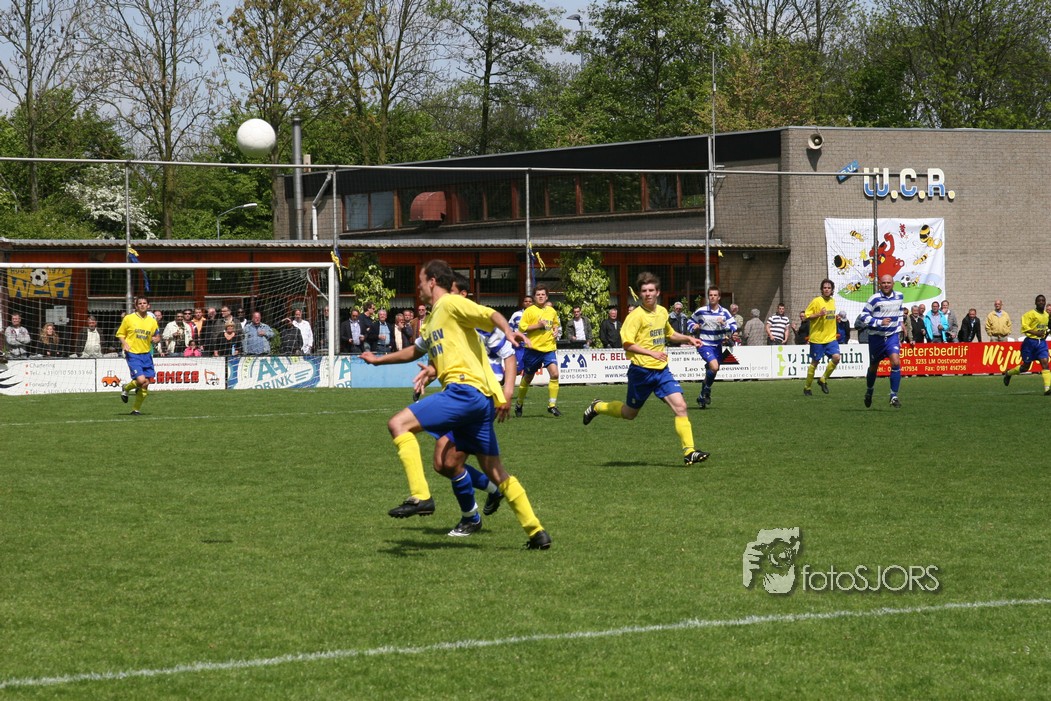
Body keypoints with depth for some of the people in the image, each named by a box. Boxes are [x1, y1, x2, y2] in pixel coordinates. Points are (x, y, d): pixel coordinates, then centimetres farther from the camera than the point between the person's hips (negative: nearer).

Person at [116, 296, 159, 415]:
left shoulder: (152, 321, 8)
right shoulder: (128, 319, -2)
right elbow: (120, 334, 5)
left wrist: (154, 339, -3)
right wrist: (124, 343, -13)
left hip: (146, 354, 4)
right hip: (133, 353, -4)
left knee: (146, 384, 0)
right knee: (141, 380, -19)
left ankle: (136, 409, 14)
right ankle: (126, 388, 14)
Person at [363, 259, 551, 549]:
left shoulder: (451, 303, 0)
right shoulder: (433, 318, 28)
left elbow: (491, 315, -15)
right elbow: (416, 350, 46)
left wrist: (508, 332, -35)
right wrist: (379, 360, 55)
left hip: (466, 388, -10)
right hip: (482, 399, 10)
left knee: (399, 424, -14)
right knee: (495, 472, 11)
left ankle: (420, 496, -24)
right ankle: (536, 532, 11)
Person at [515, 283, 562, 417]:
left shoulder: (552, 311, 10)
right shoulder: (529, 311, -5)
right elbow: (521, 327, -11)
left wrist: (556, 330, 7)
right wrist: (538, 325, -18)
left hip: (549, 348, 3)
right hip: (533, 349, -3)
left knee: (554, 374, -16)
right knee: (527, 378, 8)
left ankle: (552, 405, -10)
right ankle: (519, 404, 28)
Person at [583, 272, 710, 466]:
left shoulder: (662, 312, 9)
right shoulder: (636, 315, -13)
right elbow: (627, 344, -21)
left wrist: (688, 338, 16)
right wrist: (652, 353, -29)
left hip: (662, 370, 5)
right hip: (641, 371, -5)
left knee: (680, 406, -12)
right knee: (629, 414, 11)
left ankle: (689, 452, -12)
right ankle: (597, 407, 39)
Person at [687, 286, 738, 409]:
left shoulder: (724, 312, 0)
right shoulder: (701, 311, -4)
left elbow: (733, 327, -4)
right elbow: (691, 321, 13)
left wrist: (724, 324, -21)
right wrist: (693, 328, -7)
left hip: (717, 346, 4)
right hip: (704, 344, -4)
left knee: (711, 371, 12)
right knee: (714, 367, -25)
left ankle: (702, 396, 31)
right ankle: (707, 390, -3)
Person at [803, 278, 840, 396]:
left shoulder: (832, 301, 11)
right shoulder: (816, 301, -9)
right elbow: (806, 316, -10)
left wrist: (836, 318, 8)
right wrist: (819, 314, -23)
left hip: (830, 337, 5)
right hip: (817, 338, -5)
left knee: (836, 357, -13)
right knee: (815, 362, 1)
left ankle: (823, 380, 8)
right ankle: (807, 387, 16)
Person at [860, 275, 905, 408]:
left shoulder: (899, 297, 3)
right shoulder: (874, 299, -12)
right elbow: (864, 316, -12)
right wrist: (879, 322, -22)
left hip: (893, 336, 2)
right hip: (876, 336, -2)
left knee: (896, 363, -18)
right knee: (874, 367, 10)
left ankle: (894, 396, -11)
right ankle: (869, 391, 37)